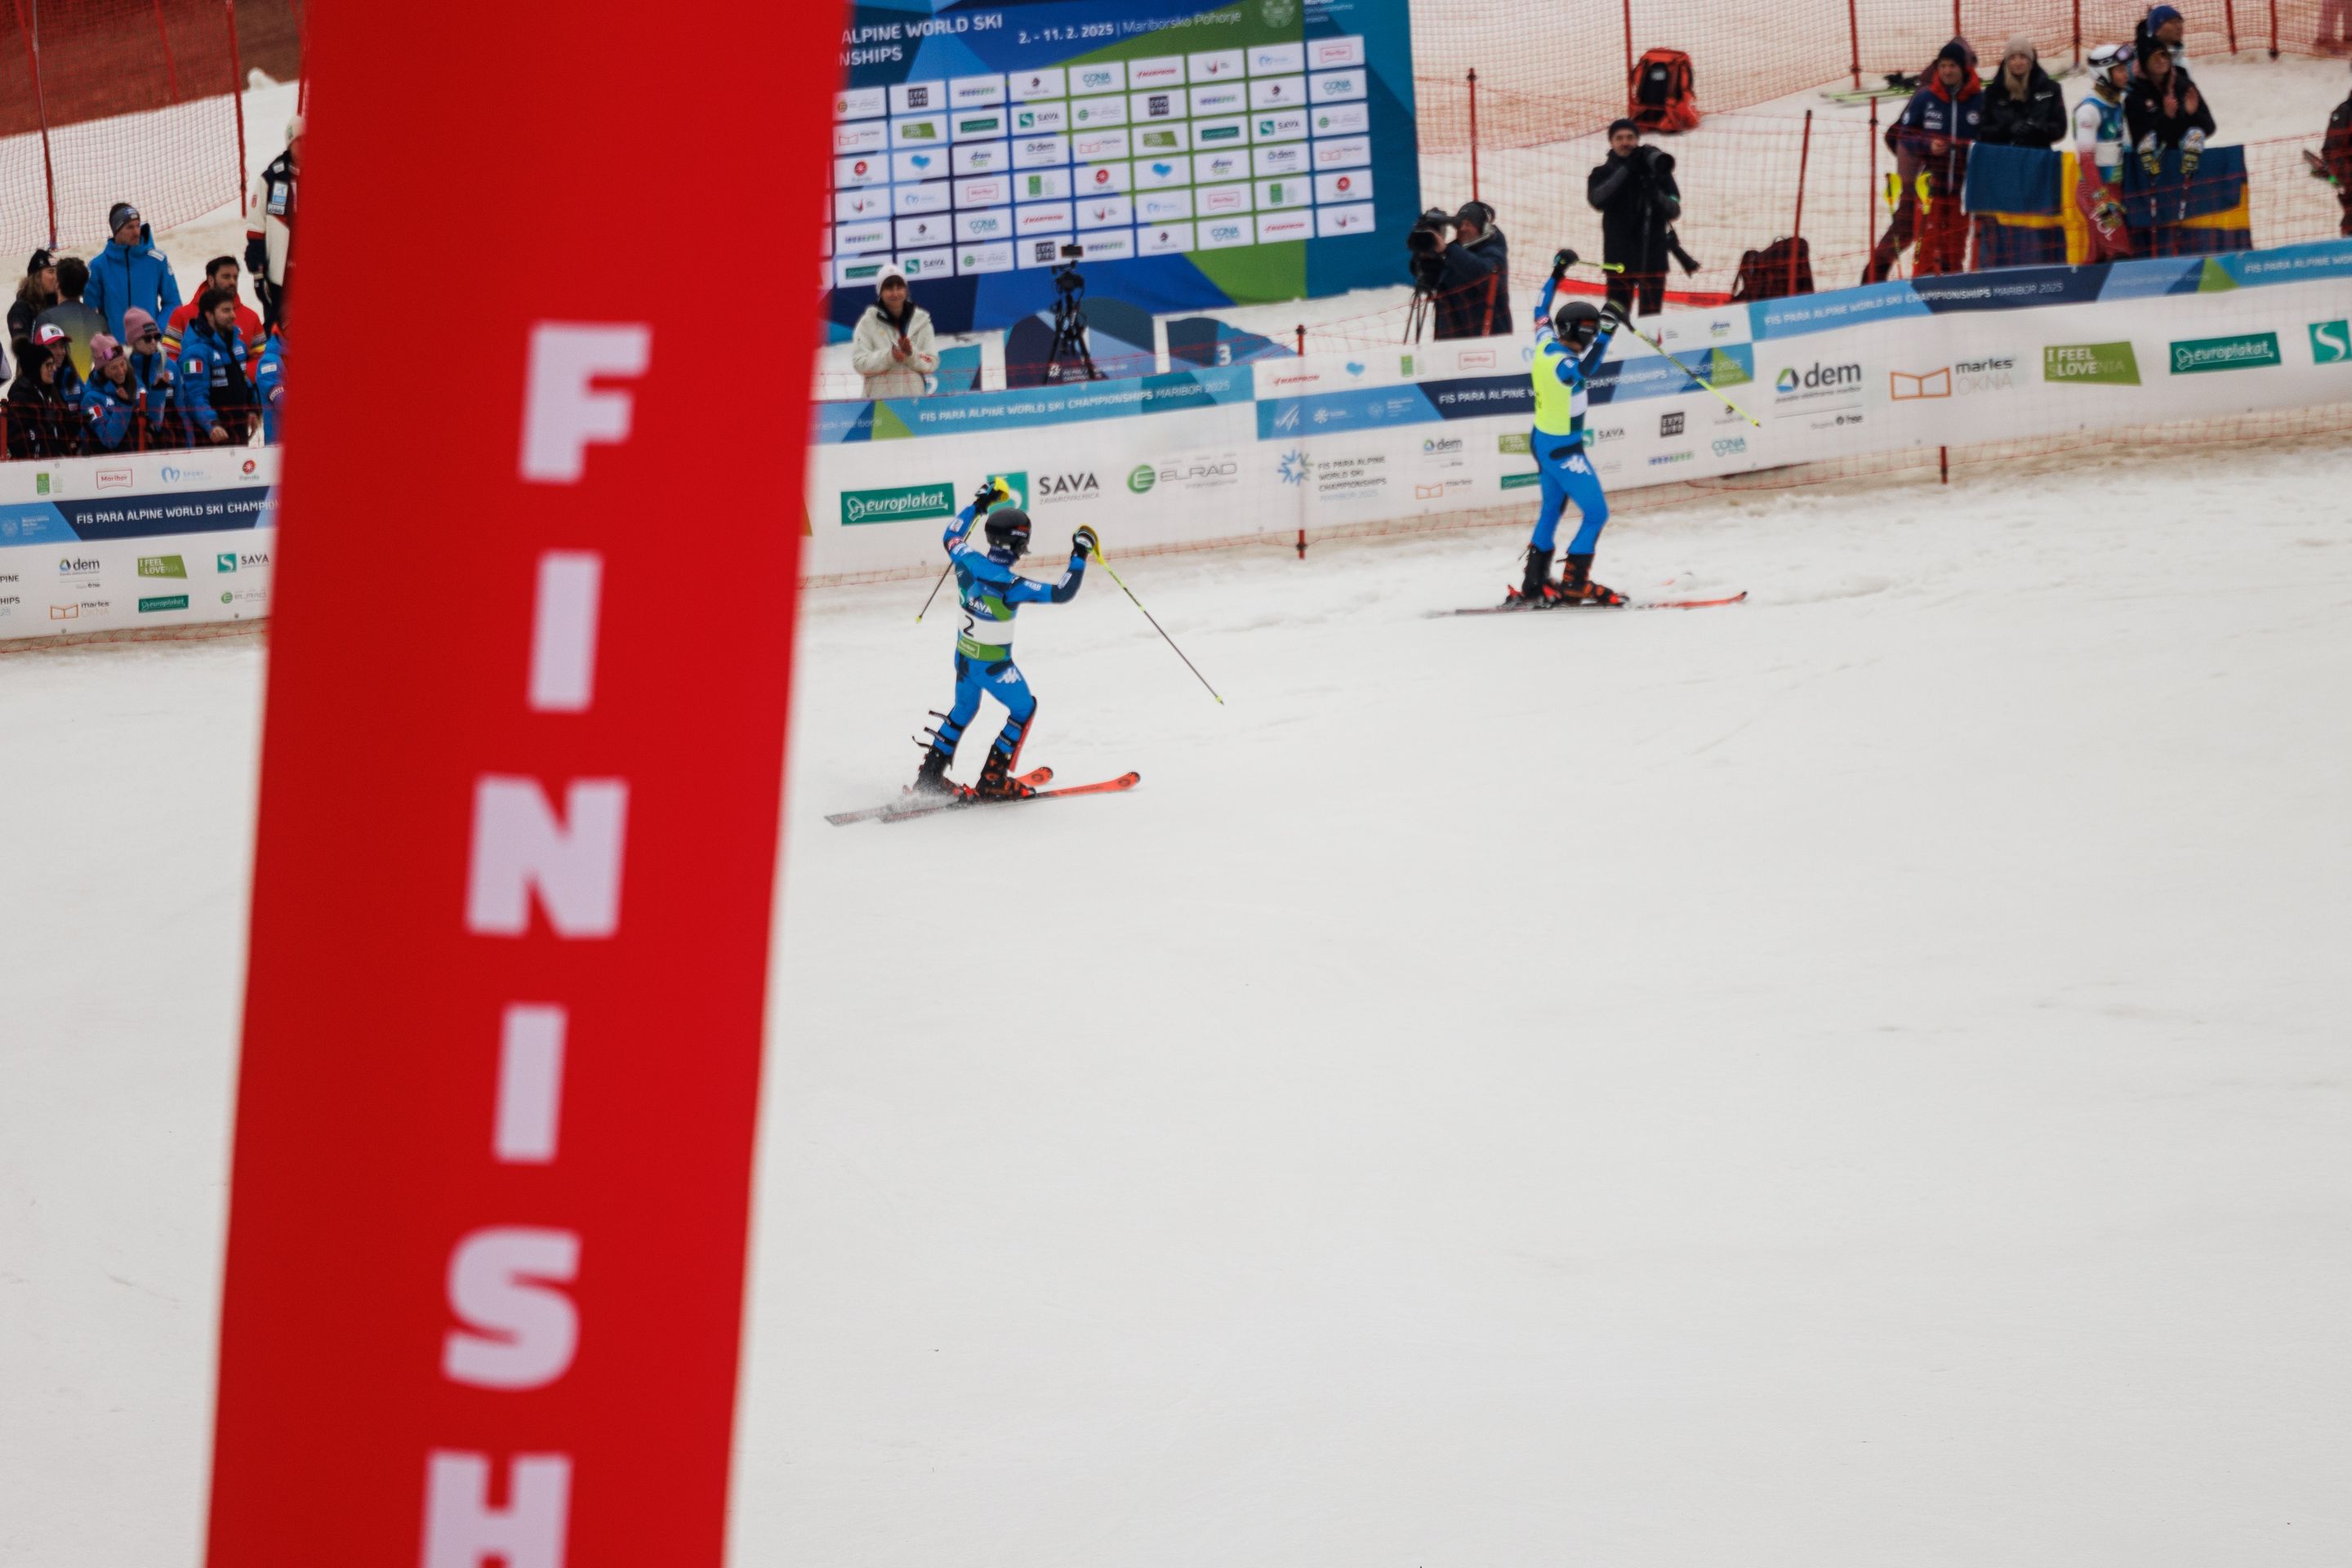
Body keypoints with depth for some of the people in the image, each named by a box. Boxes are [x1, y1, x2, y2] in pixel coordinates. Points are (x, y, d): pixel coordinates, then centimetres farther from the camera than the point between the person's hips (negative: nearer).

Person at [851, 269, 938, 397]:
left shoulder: (921, 320, 5)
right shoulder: (869, 322, 0)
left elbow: (932, 362, 3)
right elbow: (860, 363, -7)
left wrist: (911, 355, -17)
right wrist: (889, 356, -21)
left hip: (914, 396, 2)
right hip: (879, 399, -2)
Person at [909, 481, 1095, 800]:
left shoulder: (968, 562, -12)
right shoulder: (1010, 585, -30)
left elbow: (951, 537, 11)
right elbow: (1063, 593, -29)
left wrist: (979, 505, 18)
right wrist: (1080, 555, -22)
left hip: (963, 656, 7)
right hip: (993, 666, -7)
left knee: (964, 709, 28)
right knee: (1024, 709, 16)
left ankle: (929, 776, 31)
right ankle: (993, 780, 18)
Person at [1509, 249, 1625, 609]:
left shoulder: (1546, 344, -4)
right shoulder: (1564, 365, -26)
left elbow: (1541, 312, 14)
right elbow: (1586, 368, -47)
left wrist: (1556, 274, 25)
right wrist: (1607, 329, -54)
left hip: (1543, 442, 9)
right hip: (1564, 452, -9)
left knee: (1551, 511, 21)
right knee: (1596, 514, 0)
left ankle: (1534, 585, 25)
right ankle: (1574, 584, 4)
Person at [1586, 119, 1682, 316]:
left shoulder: (1657, 171, 3)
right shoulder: (1602, 174, 4)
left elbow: (1674, 210, -2)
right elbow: (1597, 199, -17)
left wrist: (1656, 194, -23)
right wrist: (1625, 170, -23)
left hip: (1653, 255, 0)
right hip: (1619, 257, 0)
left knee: (1651, 315, 0)